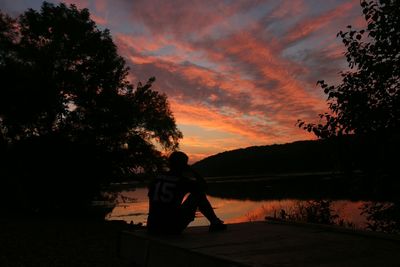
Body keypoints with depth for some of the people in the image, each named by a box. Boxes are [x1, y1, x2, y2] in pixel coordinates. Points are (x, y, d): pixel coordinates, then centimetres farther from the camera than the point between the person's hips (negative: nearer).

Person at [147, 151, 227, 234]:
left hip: (152, 228, 5)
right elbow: (203, 186, 10)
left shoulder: (156, 179, 7)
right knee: (199, 194, 10)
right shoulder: (182, 181, -5)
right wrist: (192, 171, 18)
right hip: (173, 228, -4)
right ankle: (215, 223, 21)